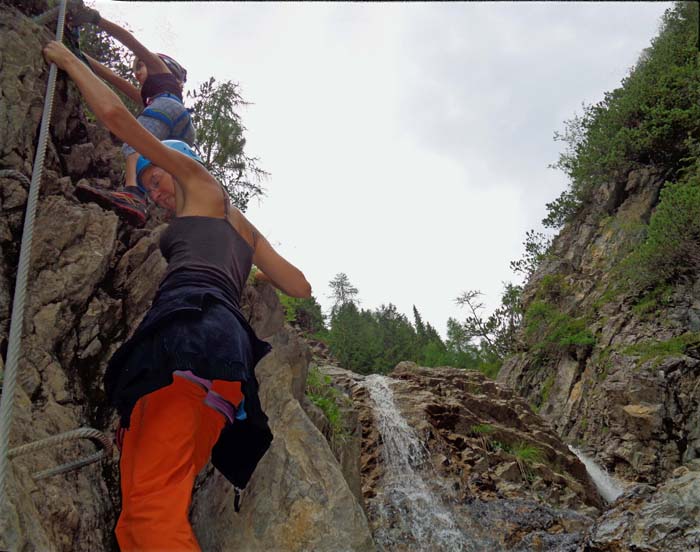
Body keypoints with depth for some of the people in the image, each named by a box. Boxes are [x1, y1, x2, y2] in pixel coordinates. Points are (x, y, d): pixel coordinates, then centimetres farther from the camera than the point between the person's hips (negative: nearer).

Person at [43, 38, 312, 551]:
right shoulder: (245, 228, 38)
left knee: (152, 507, -23)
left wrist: (68, 58, 31)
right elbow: (301, 287, 36)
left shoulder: (203, 184, 20)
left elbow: (115, 113, 15)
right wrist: (249, 268, 55)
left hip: (193, 326, -8)